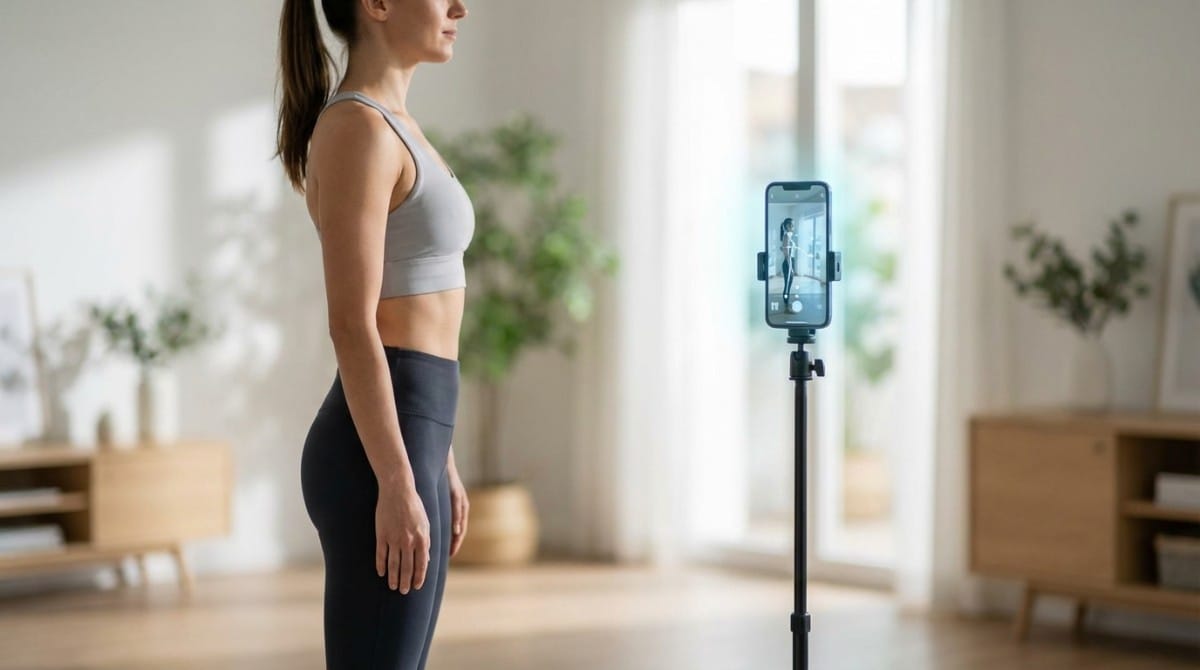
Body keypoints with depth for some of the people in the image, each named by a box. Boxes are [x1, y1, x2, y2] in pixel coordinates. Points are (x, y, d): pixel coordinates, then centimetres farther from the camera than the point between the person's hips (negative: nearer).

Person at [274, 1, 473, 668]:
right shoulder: (356, 129, -14)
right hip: (378, 452, -10)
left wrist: (439, 464, 21)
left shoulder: (391, 126, 17)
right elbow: (353, 326, -19)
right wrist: (398, 485, -20)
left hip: (406, 437, 10)